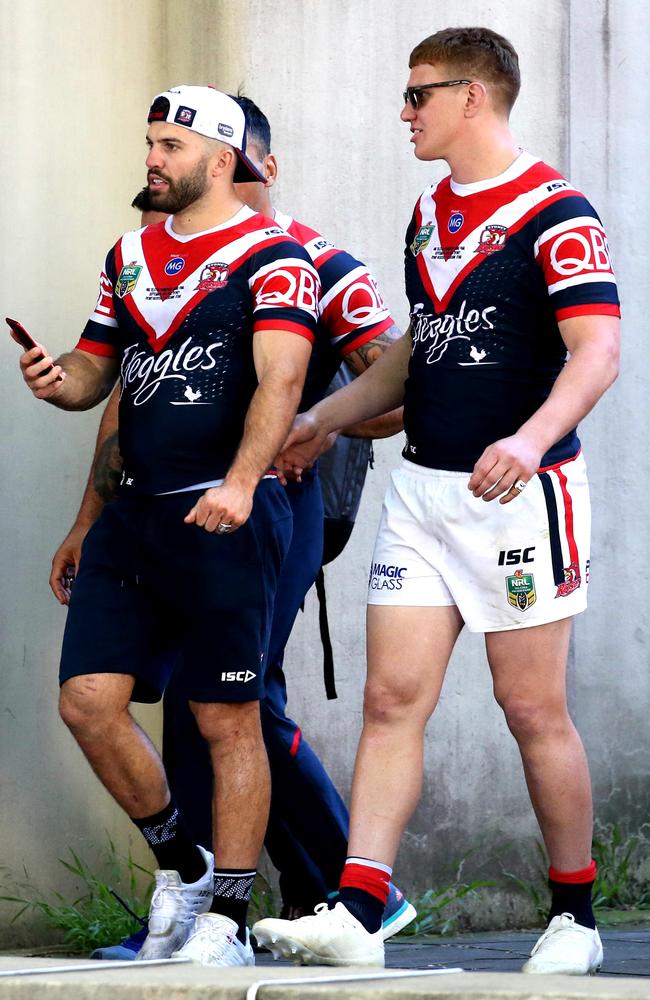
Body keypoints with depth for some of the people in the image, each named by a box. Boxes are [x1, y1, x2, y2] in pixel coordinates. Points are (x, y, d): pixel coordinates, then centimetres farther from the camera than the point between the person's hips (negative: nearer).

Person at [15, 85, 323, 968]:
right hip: (134, 513, 7)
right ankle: (181, 866, 19)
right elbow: (98, 369, 23)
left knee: (228, 721, -3)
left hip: (224, 517, -7)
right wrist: (59, 381, -2)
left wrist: (240, 482, -32)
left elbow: (280, 379, -18)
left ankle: (226, 919, 4)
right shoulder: (131, 255, 17)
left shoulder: (271, 257, -5)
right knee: (89, 701, -1)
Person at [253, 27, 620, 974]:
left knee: (533, 709, 0)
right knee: (392, 697, -2)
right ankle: (356, 915, -7)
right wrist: (323, 420, 27)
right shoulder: (429, 212, 15)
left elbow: (597, 351, -21)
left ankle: (575, 916, 14)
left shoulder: (555, 212, -11)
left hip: (522, 495, -7)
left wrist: (531, 439, -36)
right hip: (422, 488, 7)